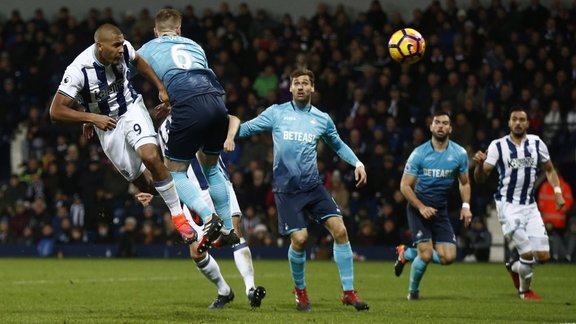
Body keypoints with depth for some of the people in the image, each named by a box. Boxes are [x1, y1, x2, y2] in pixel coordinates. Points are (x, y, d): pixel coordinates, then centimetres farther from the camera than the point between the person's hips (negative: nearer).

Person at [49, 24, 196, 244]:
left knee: (150, 156, -25)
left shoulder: (123, 49, -16)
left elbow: (137, 61, 11)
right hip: (107, 125, -1)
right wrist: (92, 118, -27)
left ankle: (178, 215, -13)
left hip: (131, 108, 1)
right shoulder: (78, 70, -27)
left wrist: (161, 88, 8)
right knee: (145, 184, 0)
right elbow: (56, 111, -23)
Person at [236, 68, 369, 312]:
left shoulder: (322, 119, 10)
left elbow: (338, 145, 25)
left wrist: (357, 163, 11)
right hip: (286, 189, -3)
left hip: (313, 186, 3)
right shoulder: (276, 113, 3)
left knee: (340, 230, -11)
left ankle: (348, 292, -1)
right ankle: (300, 289, 14)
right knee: (299, 238, -14)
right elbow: (245, 129, 6)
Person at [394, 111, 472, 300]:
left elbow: (464, 183, 13)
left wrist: (465, 206, -2)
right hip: (418, 207, -4)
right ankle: (413, 290, 12)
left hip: (441, 210, 4)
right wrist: (421, 207, -19)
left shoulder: (459, 154, -1)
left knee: (448, 257, -7)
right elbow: (405, 186, -7)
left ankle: (407, 254, 19)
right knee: (426, 254, -16)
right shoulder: (419, 154, -10)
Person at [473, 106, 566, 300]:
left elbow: (549, 170, 19)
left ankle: (514, 267, 30)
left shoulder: (537, 144, 5)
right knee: (527, 253, -14)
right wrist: (479, 164, -29)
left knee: (543, 256, -1)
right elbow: (480, 178, -7)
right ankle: (525, 291, 14)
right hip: (508, 205, -4)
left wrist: (557, 191, 5)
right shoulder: (498, 146, -5)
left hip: (530, 205, 4)